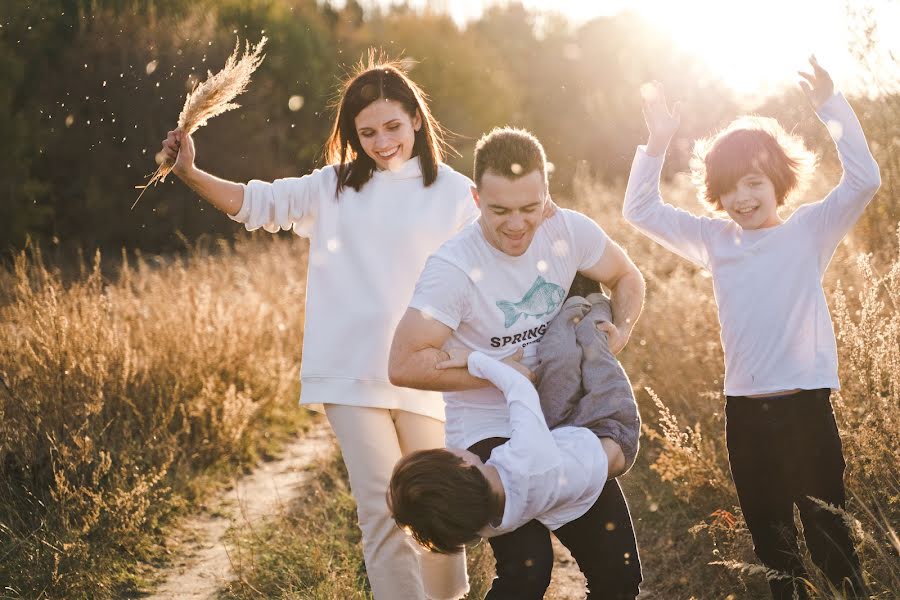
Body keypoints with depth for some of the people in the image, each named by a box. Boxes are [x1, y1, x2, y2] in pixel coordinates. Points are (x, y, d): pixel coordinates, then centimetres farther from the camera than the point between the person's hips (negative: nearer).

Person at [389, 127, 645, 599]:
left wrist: (620, 331, -8)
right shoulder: (453, 268, -21)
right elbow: (404, 365, -23)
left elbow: (626, 279, 12)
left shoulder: (569, 231, -7)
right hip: (489, 433, -5)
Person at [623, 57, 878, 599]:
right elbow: (642, 211, 7)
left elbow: (864, 180, -16)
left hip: (805, 404, -4)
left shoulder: (810, 230, -2)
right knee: (769, 535, 15)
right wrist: (658, 142, -5)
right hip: (744, 408, 4)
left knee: (827, 530, 1)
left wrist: (832, 108, -23)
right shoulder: (716, 241, 8)